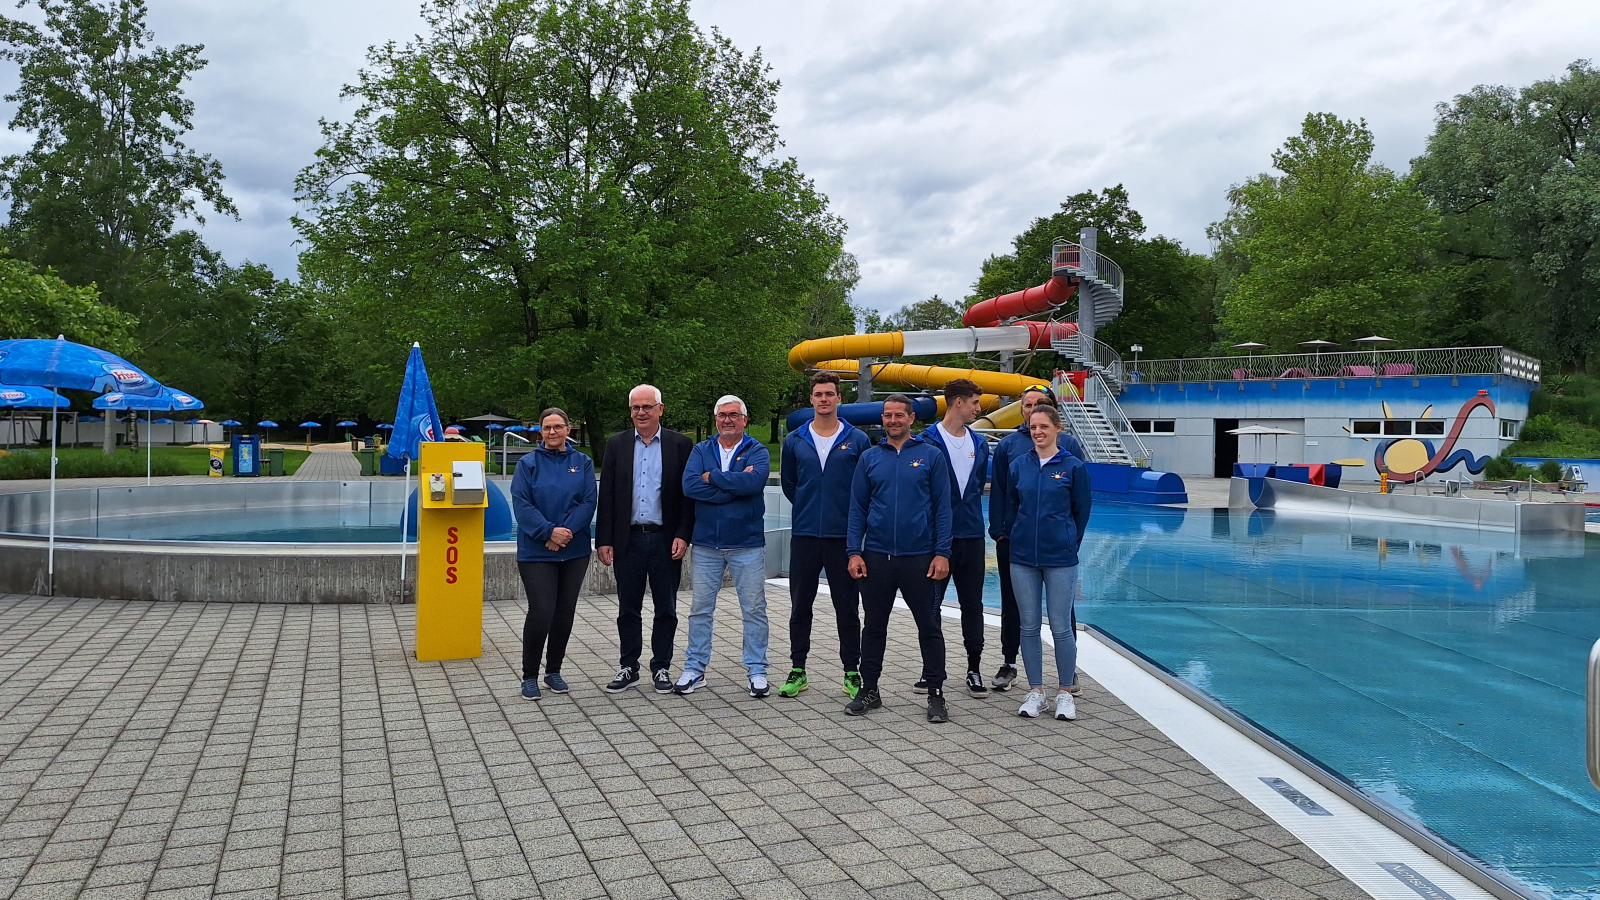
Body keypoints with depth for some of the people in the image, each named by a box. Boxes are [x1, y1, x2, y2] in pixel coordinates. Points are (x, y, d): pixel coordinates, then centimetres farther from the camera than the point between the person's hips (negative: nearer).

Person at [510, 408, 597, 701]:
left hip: (575, 551, 3)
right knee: (541, 612, -9)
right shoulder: (528, 463, 1)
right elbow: (521, 504, -7)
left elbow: (588, 502, -2)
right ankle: (530, 676, 7)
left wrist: (566, 531, -16)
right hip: (536, 552, -3)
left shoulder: (583, 463, 7)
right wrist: (549, 532, -18)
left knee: (565, 613, 8)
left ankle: (554, 671, 24)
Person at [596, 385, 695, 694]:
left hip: (666, 540, -1)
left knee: (666, 609, 7)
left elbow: (688, 494, 0)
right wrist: (603, 540, -1)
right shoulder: (616, 444, 6)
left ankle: (661, 667, 19)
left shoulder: (680, 444, 1)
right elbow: (606, 495, 4)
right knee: (628, 609, 9)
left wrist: (683, 535, -9)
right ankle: (628, 668, 21)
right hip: (628, 539, 1)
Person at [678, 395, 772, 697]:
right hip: (706, 544, 2)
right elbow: (689, 485, -13)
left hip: (747, 544, -2)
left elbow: (753, 482, -22)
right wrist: (734, 484, -17)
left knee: (754, 610, 5)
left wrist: (712, 476, -12)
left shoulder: (757, 452, 0)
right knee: (700, 609, 8)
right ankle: (695, 670, 19)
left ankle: (757, 671, 15)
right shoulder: (701, 450, 6)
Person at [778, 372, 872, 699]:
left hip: (844, 537, -2)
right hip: (804, 536, 2)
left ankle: (852, 673, 15)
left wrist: (851, 515, 4)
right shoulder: (795, 441, 6)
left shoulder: (858, 440, 1)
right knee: (800, 606, 8)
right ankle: (797, 671, 19)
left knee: (847, 607, 5)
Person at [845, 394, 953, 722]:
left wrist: (942, 553, -8)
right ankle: (869, 690, 23)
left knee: (929, 627, 5)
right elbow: (857, 508, 7)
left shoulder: (931, 455, 1)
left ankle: (936, 694, 16)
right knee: (873, 625, 11)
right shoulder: (869, 458, 7)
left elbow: (942, 507, -1)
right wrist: (854, 552, -2)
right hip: (876, 556, 2)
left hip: (919, 557, -2)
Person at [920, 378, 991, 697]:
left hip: (972, 535, 5)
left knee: (973, 604, 9)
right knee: (931, 604, 4)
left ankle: (974, 670, 18)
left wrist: (966, 508, 11)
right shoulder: (928, 440, -7)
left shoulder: (979, 443, 10)